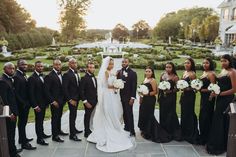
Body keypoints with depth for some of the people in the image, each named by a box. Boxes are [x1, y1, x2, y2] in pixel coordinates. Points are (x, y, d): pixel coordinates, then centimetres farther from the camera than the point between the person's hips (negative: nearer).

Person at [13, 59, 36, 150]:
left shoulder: (24, 75, 10)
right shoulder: (16, 76, -17)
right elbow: (16, 92, -19)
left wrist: (28, 102, 10)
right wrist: (23, 103, -17)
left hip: (26, 104, 8)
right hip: (21, 104, -8)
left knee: (23, 122, 19)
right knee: (22, 123, -1)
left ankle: (22, 138, 33)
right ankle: (24, 143, 7)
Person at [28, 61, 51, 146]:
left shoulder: (43, 76, 8)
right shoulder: (32, 78, -14)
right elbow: (31, 93, -16)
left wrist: (47, 101, 9)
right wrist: (35, 106, -18)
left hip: (44, 102, 7)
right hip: (38, 104, -7)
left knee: (41, 119, 18)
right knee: (38, 120, 1)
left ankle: (42, 133, 33)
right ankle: (39, 138, 10)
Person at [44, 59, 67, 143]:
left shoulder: (61, 74, 8)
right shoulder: (49, 76, -14)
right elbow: (47, 91, -16)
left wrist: (64, 99, 9)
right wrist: (52, 101, -17)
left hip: (61, 101, 7)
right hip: (55, 101, -7)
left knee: (59, 116, 18)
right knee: (55, 118, 1)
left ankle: (58, 130, 35)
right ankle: (55, 136, 10)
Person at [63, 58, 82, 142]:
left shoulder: (76, 73, 9)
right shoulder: (66, 74, -14)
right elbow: (65, 89, -16)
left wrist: (79, 97, 7)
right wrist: (70, 100, -18)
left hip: (77, 98, 7)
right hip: (71, 98, -7)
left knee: (74, 114, 18)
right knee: (72, 115, -3)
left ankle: (73, 129, 32)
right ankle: (72, 134, 3)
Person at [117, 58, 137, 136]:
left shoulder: (133, 73, -7)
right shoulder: (119, 72, 6)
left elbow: (134, 86, -9)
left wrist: (132, 97, -13)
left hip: (128, 96, -4)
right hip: (121, 96, 4)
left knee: (129, 113, -1)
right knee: (124, 113, 10)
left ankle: (132, 131, 6)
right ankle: (126, 127, 23)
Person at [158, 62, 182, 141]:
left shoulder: (175, 77, -9)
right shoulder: (163, 75, 6)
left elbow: (177, 88, -10)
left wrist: (170, 91, -23)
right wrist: (159, 96, 10)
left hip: (170, 98, -5)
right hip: (162, 97, 5)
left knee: (170, 114, -1)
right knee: (163, 113, 10)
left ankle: (171, 131, 13)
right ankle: (163, 131, 23)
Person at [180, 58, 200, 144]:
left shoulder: (192, 74, -12)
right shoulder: (185, 72, 12)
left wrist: (186, 88, -29)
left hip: (190, 96, -8)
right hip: (184, 95, 8)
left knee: (189, 113, 0)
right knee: (184, 113, 14)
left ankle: (191, 135, 14)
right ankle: (184, 133, 27)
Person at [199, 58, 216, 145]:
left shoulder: (211, 74, -13)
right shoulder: (204, 73, 13)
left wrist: (202, 90, -17)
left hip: (208, 98, -8)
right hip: (203, 97, 8)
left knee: (206, 117, 1)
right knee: (202, 116, 13)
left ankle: (205, 139, 15)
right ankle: (202, 137, 27)